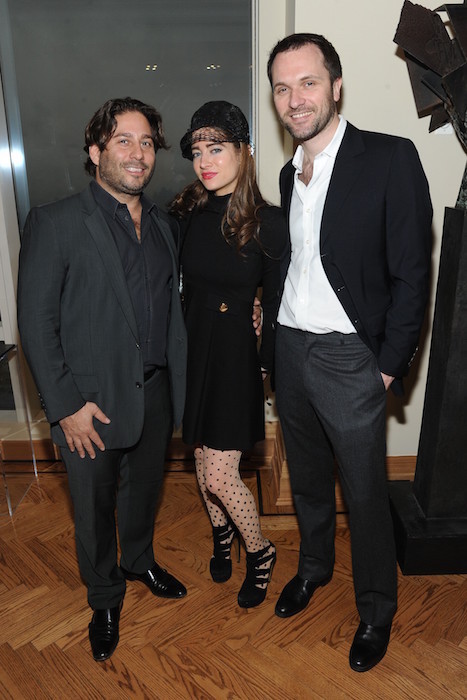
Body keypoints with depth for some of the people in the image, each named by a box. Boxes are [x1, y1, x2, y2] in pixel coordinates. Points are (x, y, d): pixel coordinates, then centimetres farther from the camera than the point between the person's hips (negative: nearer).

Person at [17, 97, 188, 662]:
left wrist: (177, 380, 3)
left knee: (144, 487, 24)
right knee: (95, 507, 15)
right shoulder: (54, 223, -10)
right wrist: (66, 405, -16)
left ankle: (139, 560, 53)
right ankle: (105, 598, 42)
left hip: (155, 392, 5)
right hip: (91, 401, -4)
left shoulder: (164, 226, 7)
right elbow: (35, 322, -12)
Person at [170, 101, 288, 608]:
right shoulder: (186, 214, -1)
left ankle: (261, 552, 26)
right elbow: (181, 287, 6)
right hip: (192, 345, 4)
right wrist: (179, 350, 2)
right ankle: (222, 534, 45)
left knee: (220, 476, -3)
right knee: (202, 461, 17)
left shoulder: (268, 223, -10)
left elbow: (276, 305, -5)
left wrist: (265, 367, -4)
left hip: (236, 352, -4)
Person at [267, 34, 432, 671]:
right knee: (306, 477, 21)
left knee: (365, 494, 8)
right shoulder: (290, 174, 10)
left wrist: (389, 367, -13)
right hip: (290, 348, 6)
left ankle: (377, 611, 33)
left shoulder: (390, 159, -11)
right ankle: (314, 566, 46)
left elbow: (411, 274, -12)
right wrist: (270, 316, 6)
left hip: (349, 356, -6)